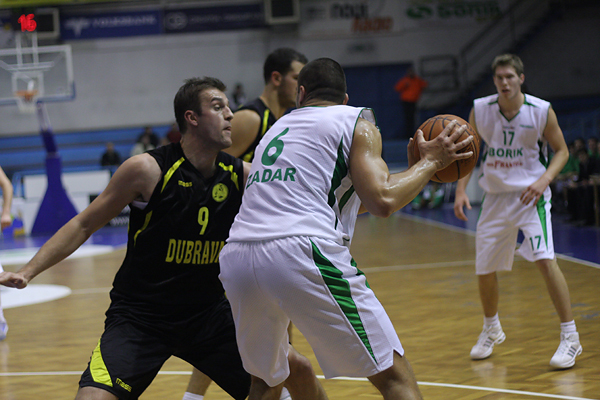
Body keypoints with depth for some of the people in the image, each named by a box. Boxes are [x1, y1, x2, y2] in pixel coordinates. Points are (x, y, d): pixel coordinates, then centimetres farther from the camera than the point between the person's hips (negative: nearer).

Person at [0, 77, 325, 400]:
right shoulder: (148, 170, -14)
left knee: (298, 371, 2)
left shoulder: (240, 175, -2)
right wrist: (27, 271, -14)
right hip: (139, 317, -4)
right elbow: (83, 225, -7)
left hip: (209, 314, 4)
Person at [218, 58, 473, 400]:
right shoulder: (356, 121, 13)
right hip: (302, 254, -6)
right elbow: (382, 200, -2)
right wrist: (430, 163, 14)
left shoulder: (278, 127, 31)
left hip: (237, 257, 6)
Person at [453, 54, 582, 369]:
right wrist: (460, 190, -7)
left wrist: (543, 180, -17)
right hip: (495, 197, 4)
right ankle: (491, 330, 38)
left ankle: (570, 337, -12)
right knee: (484, 269, 9)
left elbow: (561, 151, 0)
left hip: (530, 194, -3)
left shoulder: (542, 111, -11)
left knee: (545, 260, -21)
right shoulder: (480, 110, -4)